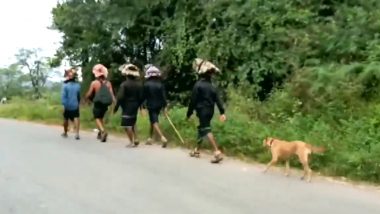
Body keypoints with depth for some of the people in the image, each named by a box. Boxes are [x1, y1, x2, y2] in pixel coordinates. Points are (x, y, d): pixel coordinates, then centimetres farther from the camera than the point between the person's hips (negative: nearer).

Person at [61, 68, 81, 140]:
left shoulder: (65, 85, -12)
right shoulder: (78, 85, -1)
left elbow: (64, 96, -15)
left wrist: (64, 105, -11)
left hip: (68, 106, -1)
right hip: (75, 105, 2)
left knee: (66, 119, 16)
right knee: (76, 118, 0)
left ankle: (65, 133, 32)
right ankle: (77, 133, -15)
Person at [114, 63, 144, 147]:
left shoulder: (124, 84, -14)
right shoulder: (139, 84, 4)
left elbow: (120, 97, -16)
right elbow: (141, 97, 5)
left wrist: (116, 107, -7)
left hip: (127, 107, -7)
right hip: (135, 107, 7)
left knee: (127, 125, -2)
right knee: (132, 124, 21)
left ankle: (132, 142, -6)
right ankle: (135, 139, 18)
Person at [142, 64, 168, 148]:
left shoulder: (146, 84, -11)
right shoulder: (160, 84, 0)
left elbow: (144, 96, -6)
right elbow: (163, 96, -2)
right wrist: (165, 107, 2)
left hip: (151, 106, -5)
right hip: (159, 105, 5)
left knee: (154, 122, -5)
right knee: (153, 121, 19)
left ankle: (163, 138, -22)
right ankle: (150, 138, 27)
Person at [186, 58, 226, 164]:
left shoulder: (198, 85, -12)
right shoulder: (212, 86, 8)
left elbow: (193, 101, -11)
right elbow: (218, 100, 2)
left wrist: (189, 113, -3)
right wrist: (222, 112, 0)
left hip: (202, 111, -8)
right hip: (210, 111, 8)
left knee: (207, 131, -12)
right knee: (201, 129, 21)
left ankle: (217, 153, -23)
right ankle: (196, 150, 33)